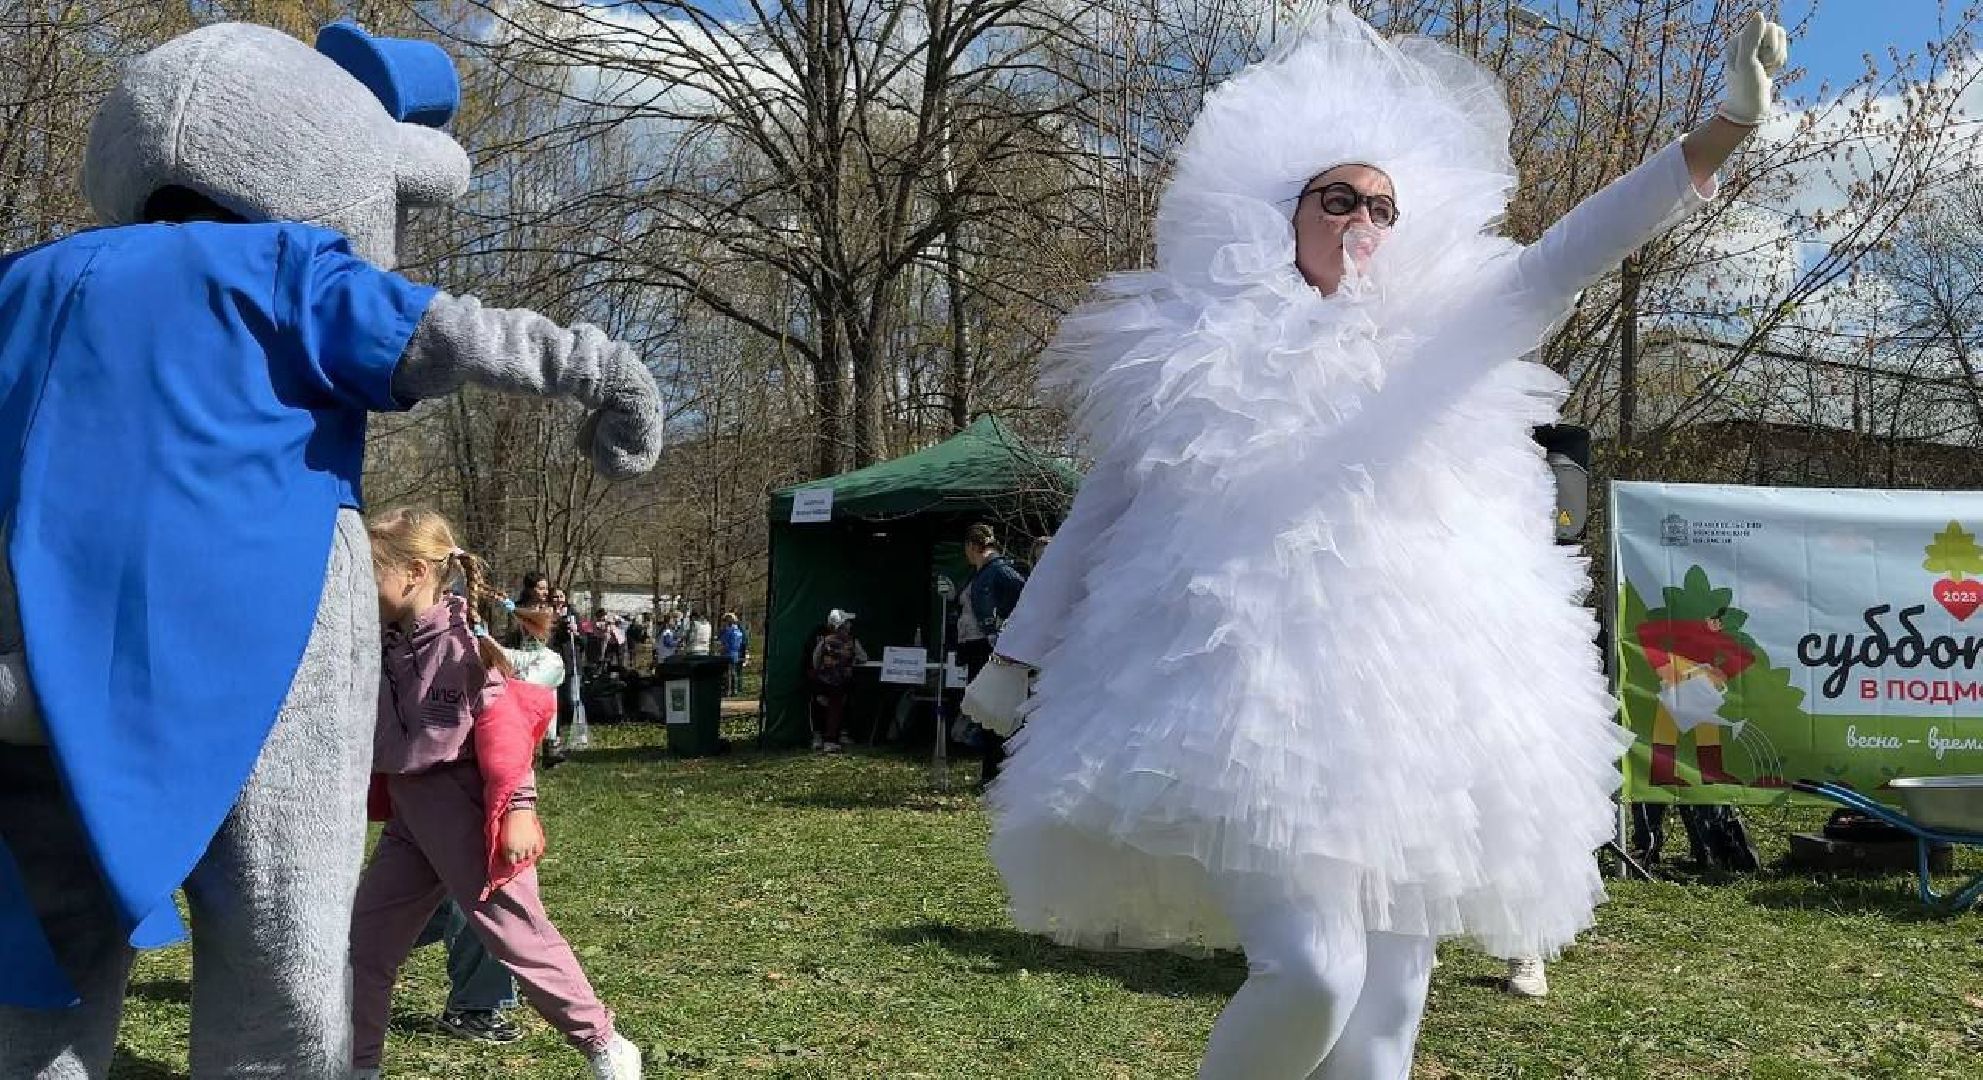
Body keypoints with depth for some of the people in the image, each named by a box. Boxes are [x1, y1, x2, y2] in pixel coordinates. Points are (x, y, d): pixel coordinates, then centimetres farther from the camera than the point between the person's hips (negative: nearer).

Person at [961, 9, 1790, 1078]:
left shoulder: (1428, 344, 15)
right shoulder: (1205, 351, 9)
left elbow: (1560, 260, 3)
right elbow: (1100, 508, 12)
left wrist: (1725, 128, -8)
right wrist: (1017, 653, 10)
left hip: (1405, 711, 4)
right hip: (1251, 706, -4)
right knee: (1310, 974, -22)